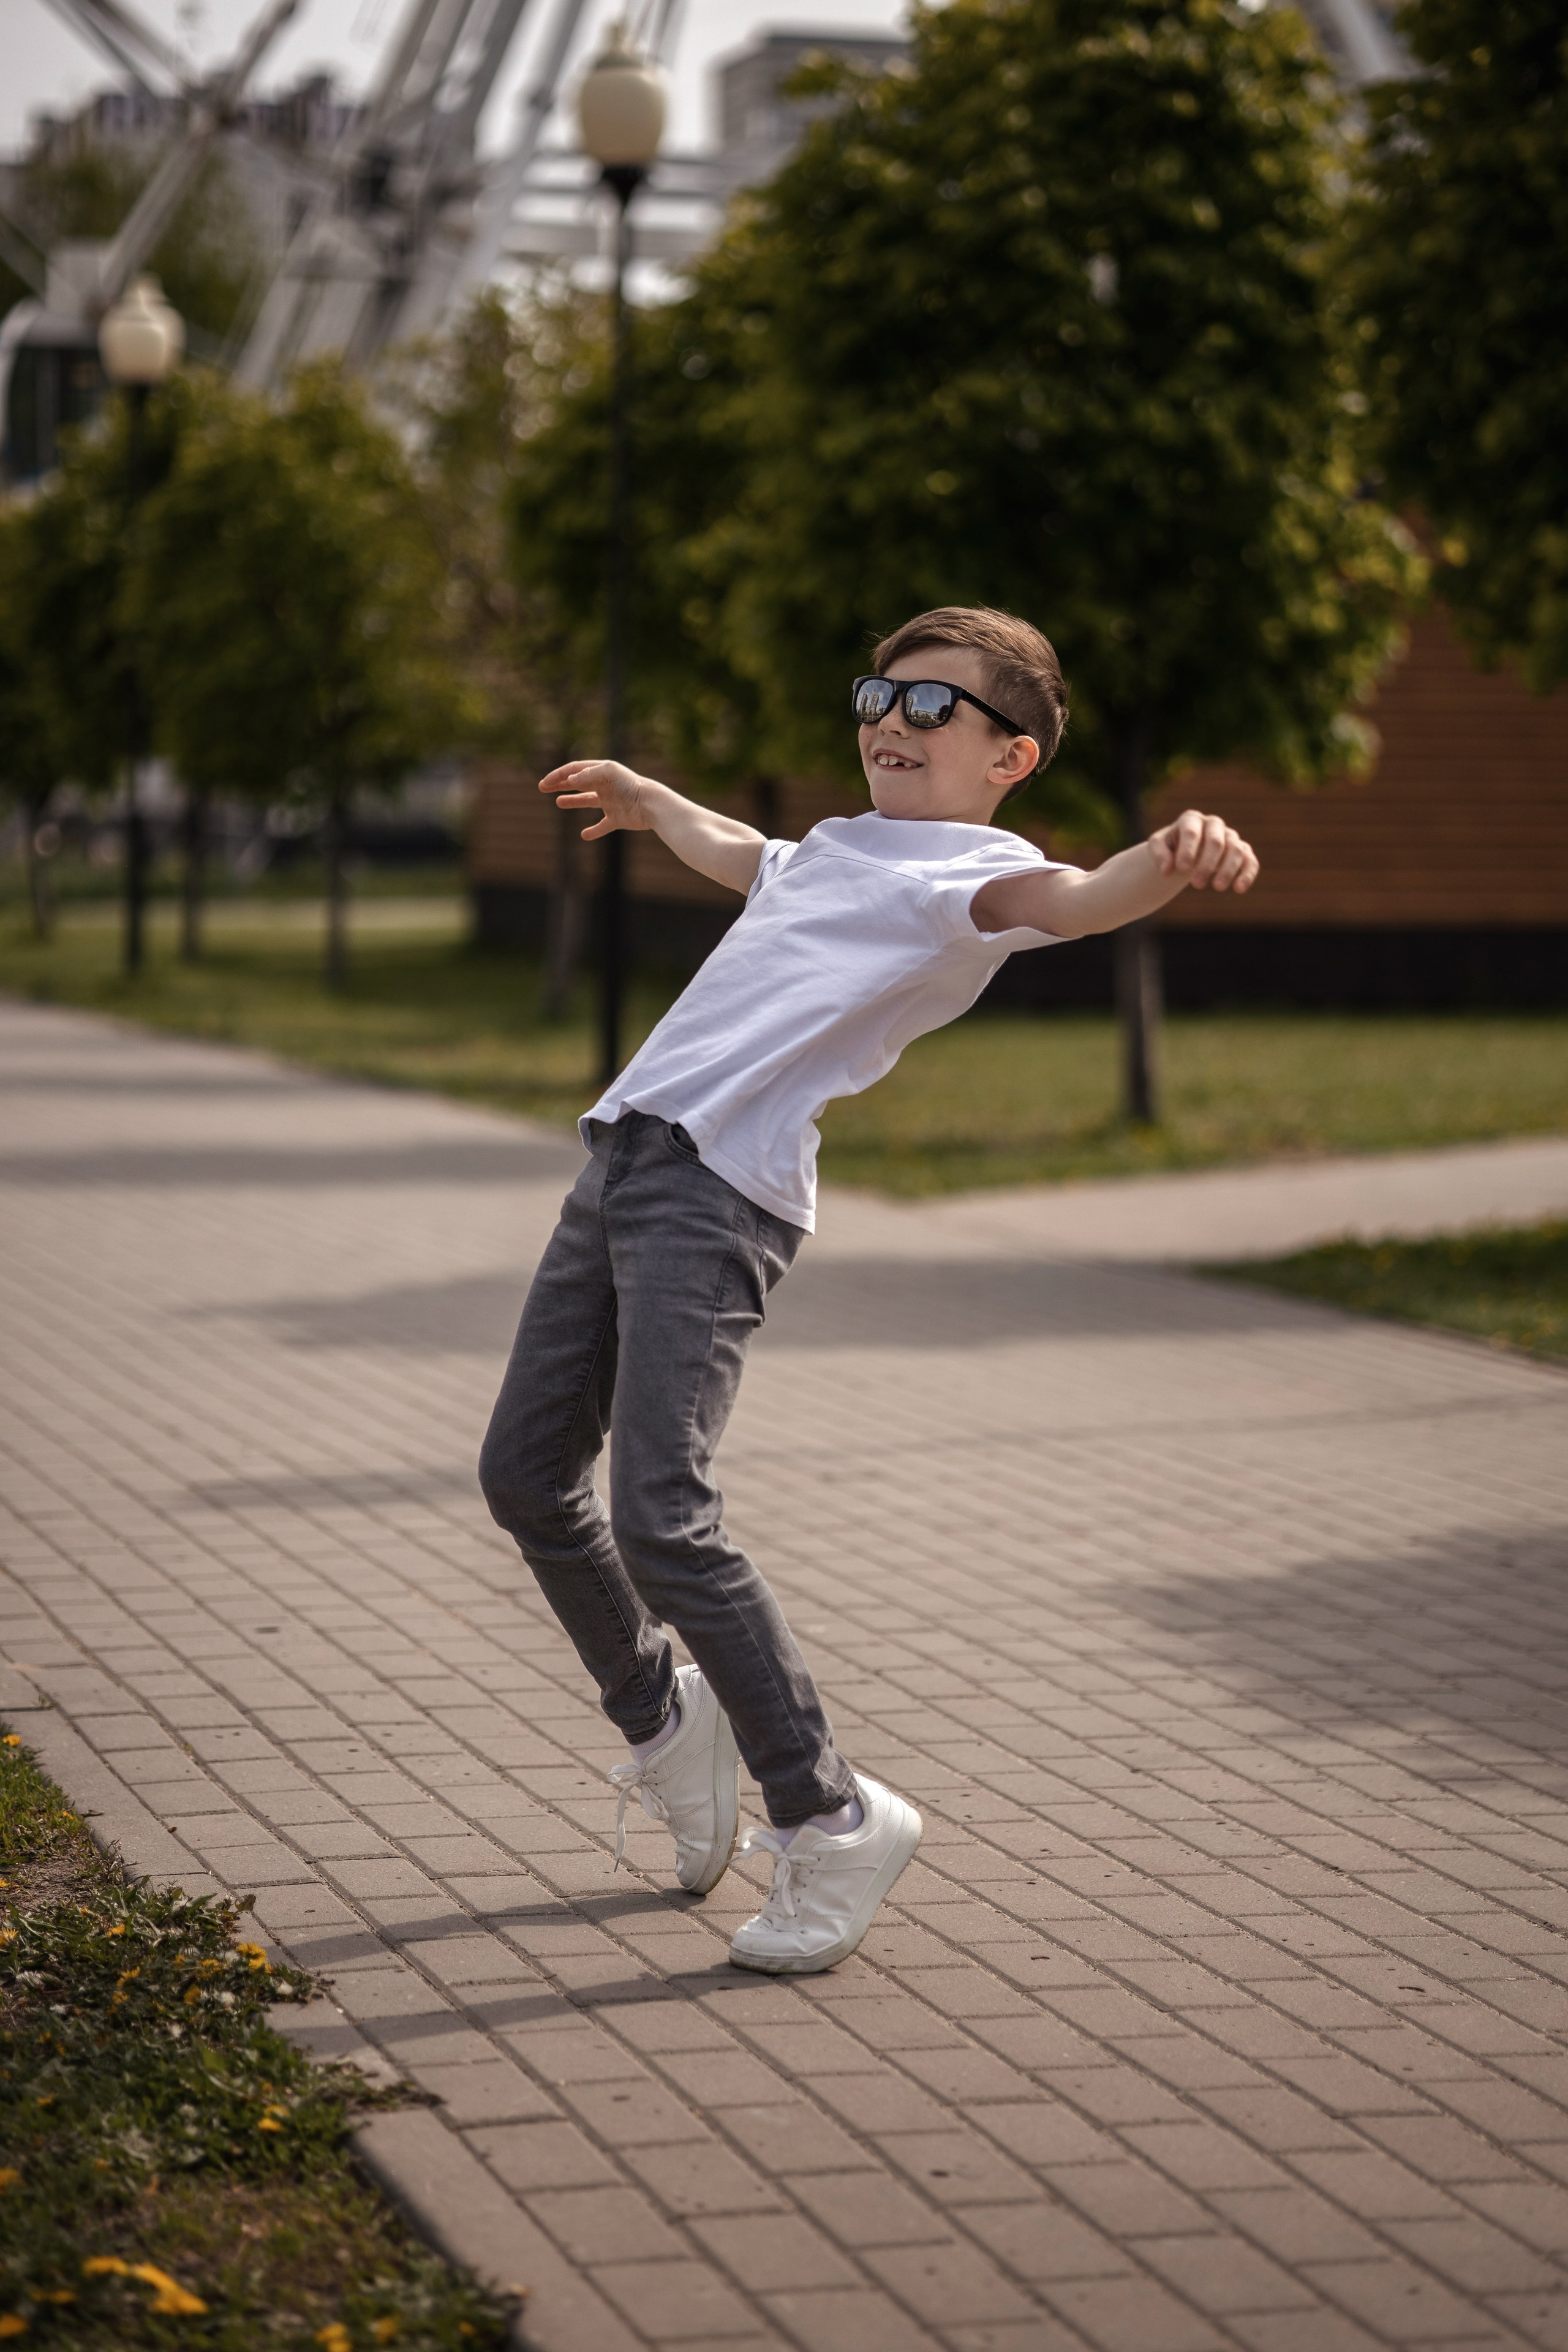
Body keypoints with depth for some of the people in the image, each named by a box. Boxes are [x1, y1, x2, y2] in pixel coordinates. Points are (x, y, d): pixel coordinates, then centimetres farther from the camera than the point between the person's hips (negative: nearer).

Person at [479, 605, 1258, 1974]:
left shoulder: (975, 872, -1)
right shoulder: (831, 849, 25)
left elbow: (1073, 900, -24)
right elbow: (735, 854, 49)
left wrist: (1173, 863, -47)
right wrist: (644, 799, 67)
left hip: (722, 1192, -9)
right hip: (624, 1156, 9)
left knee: (658, 1514, -19)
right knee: (526, 1473, 14)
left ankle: (828, 1818, -4)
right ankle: (662, 1722, 37)